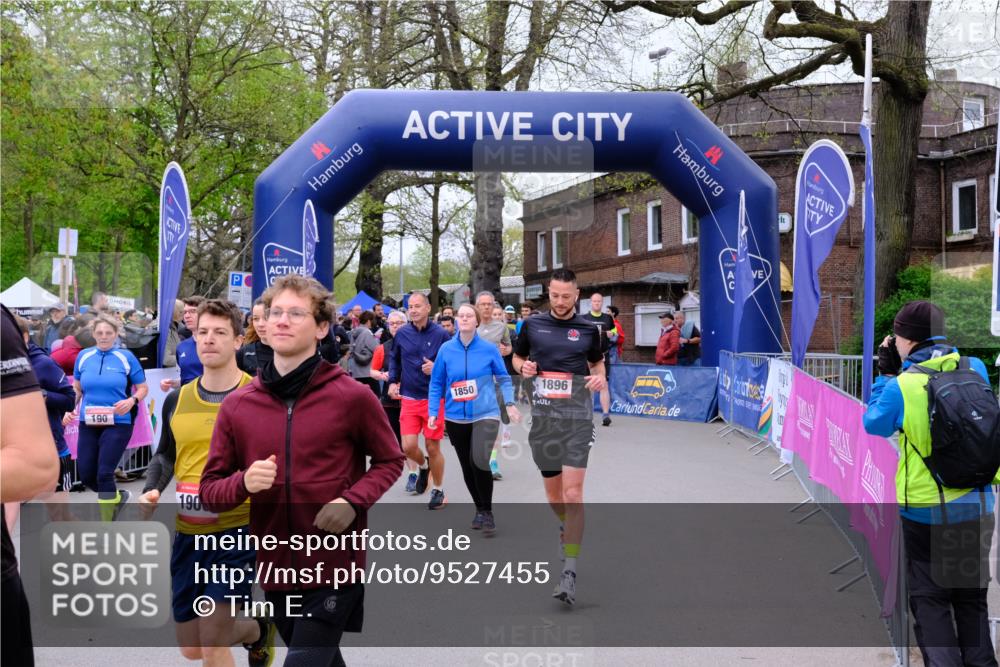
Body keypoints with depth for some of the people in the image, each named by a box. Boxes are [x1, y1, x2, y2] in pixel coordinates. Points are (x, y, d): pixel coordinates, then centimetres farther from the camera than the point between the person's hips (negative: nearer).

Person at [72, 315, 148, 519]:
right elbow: (77, 389, 16)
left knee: (104, 474, -8)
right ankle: (118, 496, 34)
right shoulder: (84, 356, 6)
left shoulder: (126, 357, -3)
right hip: (88, 424, 4)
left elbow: (143, 388, 3)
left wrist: (132, 400, -18)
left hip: (118, 423, -4)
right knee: (86, 475, 4)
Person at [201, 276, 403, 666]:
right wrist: (243, 483, -17)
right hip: (275, 567, 4)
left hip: (335, 564, -4)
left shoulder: (352, 397, -7)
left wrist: (354, 501, -14)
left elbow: (389, 461, 4)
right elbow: (210, 491, 5)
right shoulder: (236, 405, 1)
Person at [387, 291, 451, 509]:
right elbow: (394, 359, 16)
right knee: (408, 447, -3)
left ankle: (438, 490, 25)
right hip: (409, 398, 2)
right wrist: (393, 381, 4)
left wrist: (436, 368, -21)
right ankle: (423, 466, 32)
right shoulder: (402, 334, 1)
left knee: (433, 447, 5)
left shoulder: (441, 334, -8)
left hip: (434, 398, -2)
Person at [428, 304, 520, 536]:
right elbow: (436, 383, 6)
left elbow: (503, 378, 5)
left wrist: (510, 403, -7)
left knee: (479, 461, -19)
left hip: (485, 414, -3)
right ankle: (480, 508, 34)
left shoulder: (489, 349, -4)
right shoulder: (446, 349, -1)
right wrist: (433, 412, 0)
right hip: (456, 417, 3)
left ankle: (487, 511, 2)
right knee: (467, 466, 12)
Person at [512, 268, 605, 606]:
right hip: (543, 416, 2)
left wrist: (599, 378, -5)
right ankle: (567, 527, 48)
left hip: (577, 416, -2)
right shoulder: (532, 325, 4)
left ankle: (569, 571, -11)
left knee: (573, 492, -12)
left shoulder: (588, 329, 3)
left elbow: (597, 362, 17)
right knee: (552, 488, 15)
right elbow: (517, 357, 16)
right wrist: (523, 367, -7)